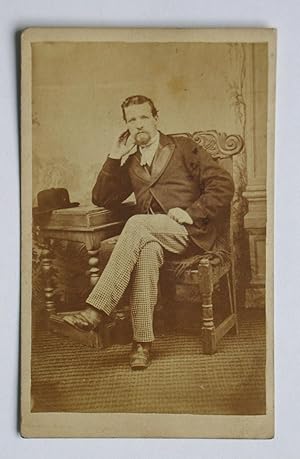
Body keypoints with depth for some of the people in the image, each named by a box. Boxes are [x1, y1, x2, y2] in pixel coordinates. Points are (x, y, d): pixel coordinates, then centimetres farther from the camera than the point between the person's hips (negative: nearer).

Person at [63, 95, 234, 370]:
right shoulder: (130, 162, 24)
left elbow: (223, 184, 2)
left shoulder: (183, 147, 11)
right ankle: (142, 342, -35)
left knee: (137, 224, -32)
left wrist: (192, 212, -11)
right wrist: (115, 157, 8)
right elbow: (102, 199, 16)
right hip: (151, 237, 3)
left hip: (188, 231, -3)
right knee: (147, 251, -35)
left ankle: (96, 311, -37)